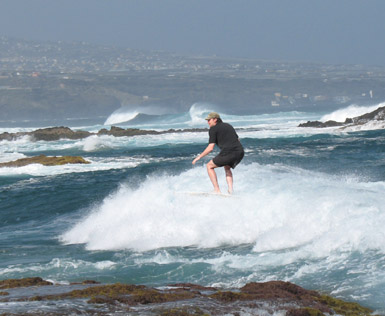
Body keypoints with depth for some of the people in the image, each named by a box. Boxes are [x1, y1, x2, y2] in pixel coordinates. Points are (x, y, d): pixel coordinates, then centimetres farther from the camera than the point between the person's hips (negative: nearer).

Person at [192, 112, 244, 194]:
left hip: (228, 152, -7)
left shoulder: (213, 129, 5)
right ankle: (230, 190, 16)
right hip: (240, 152, 7)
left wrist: (198, 157, 7)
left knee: (210, 166, 13)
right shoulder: (228, 126, 26)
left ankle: (217, 190, 2)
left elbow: (210, 148, -2)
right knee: (227, 167, 34)